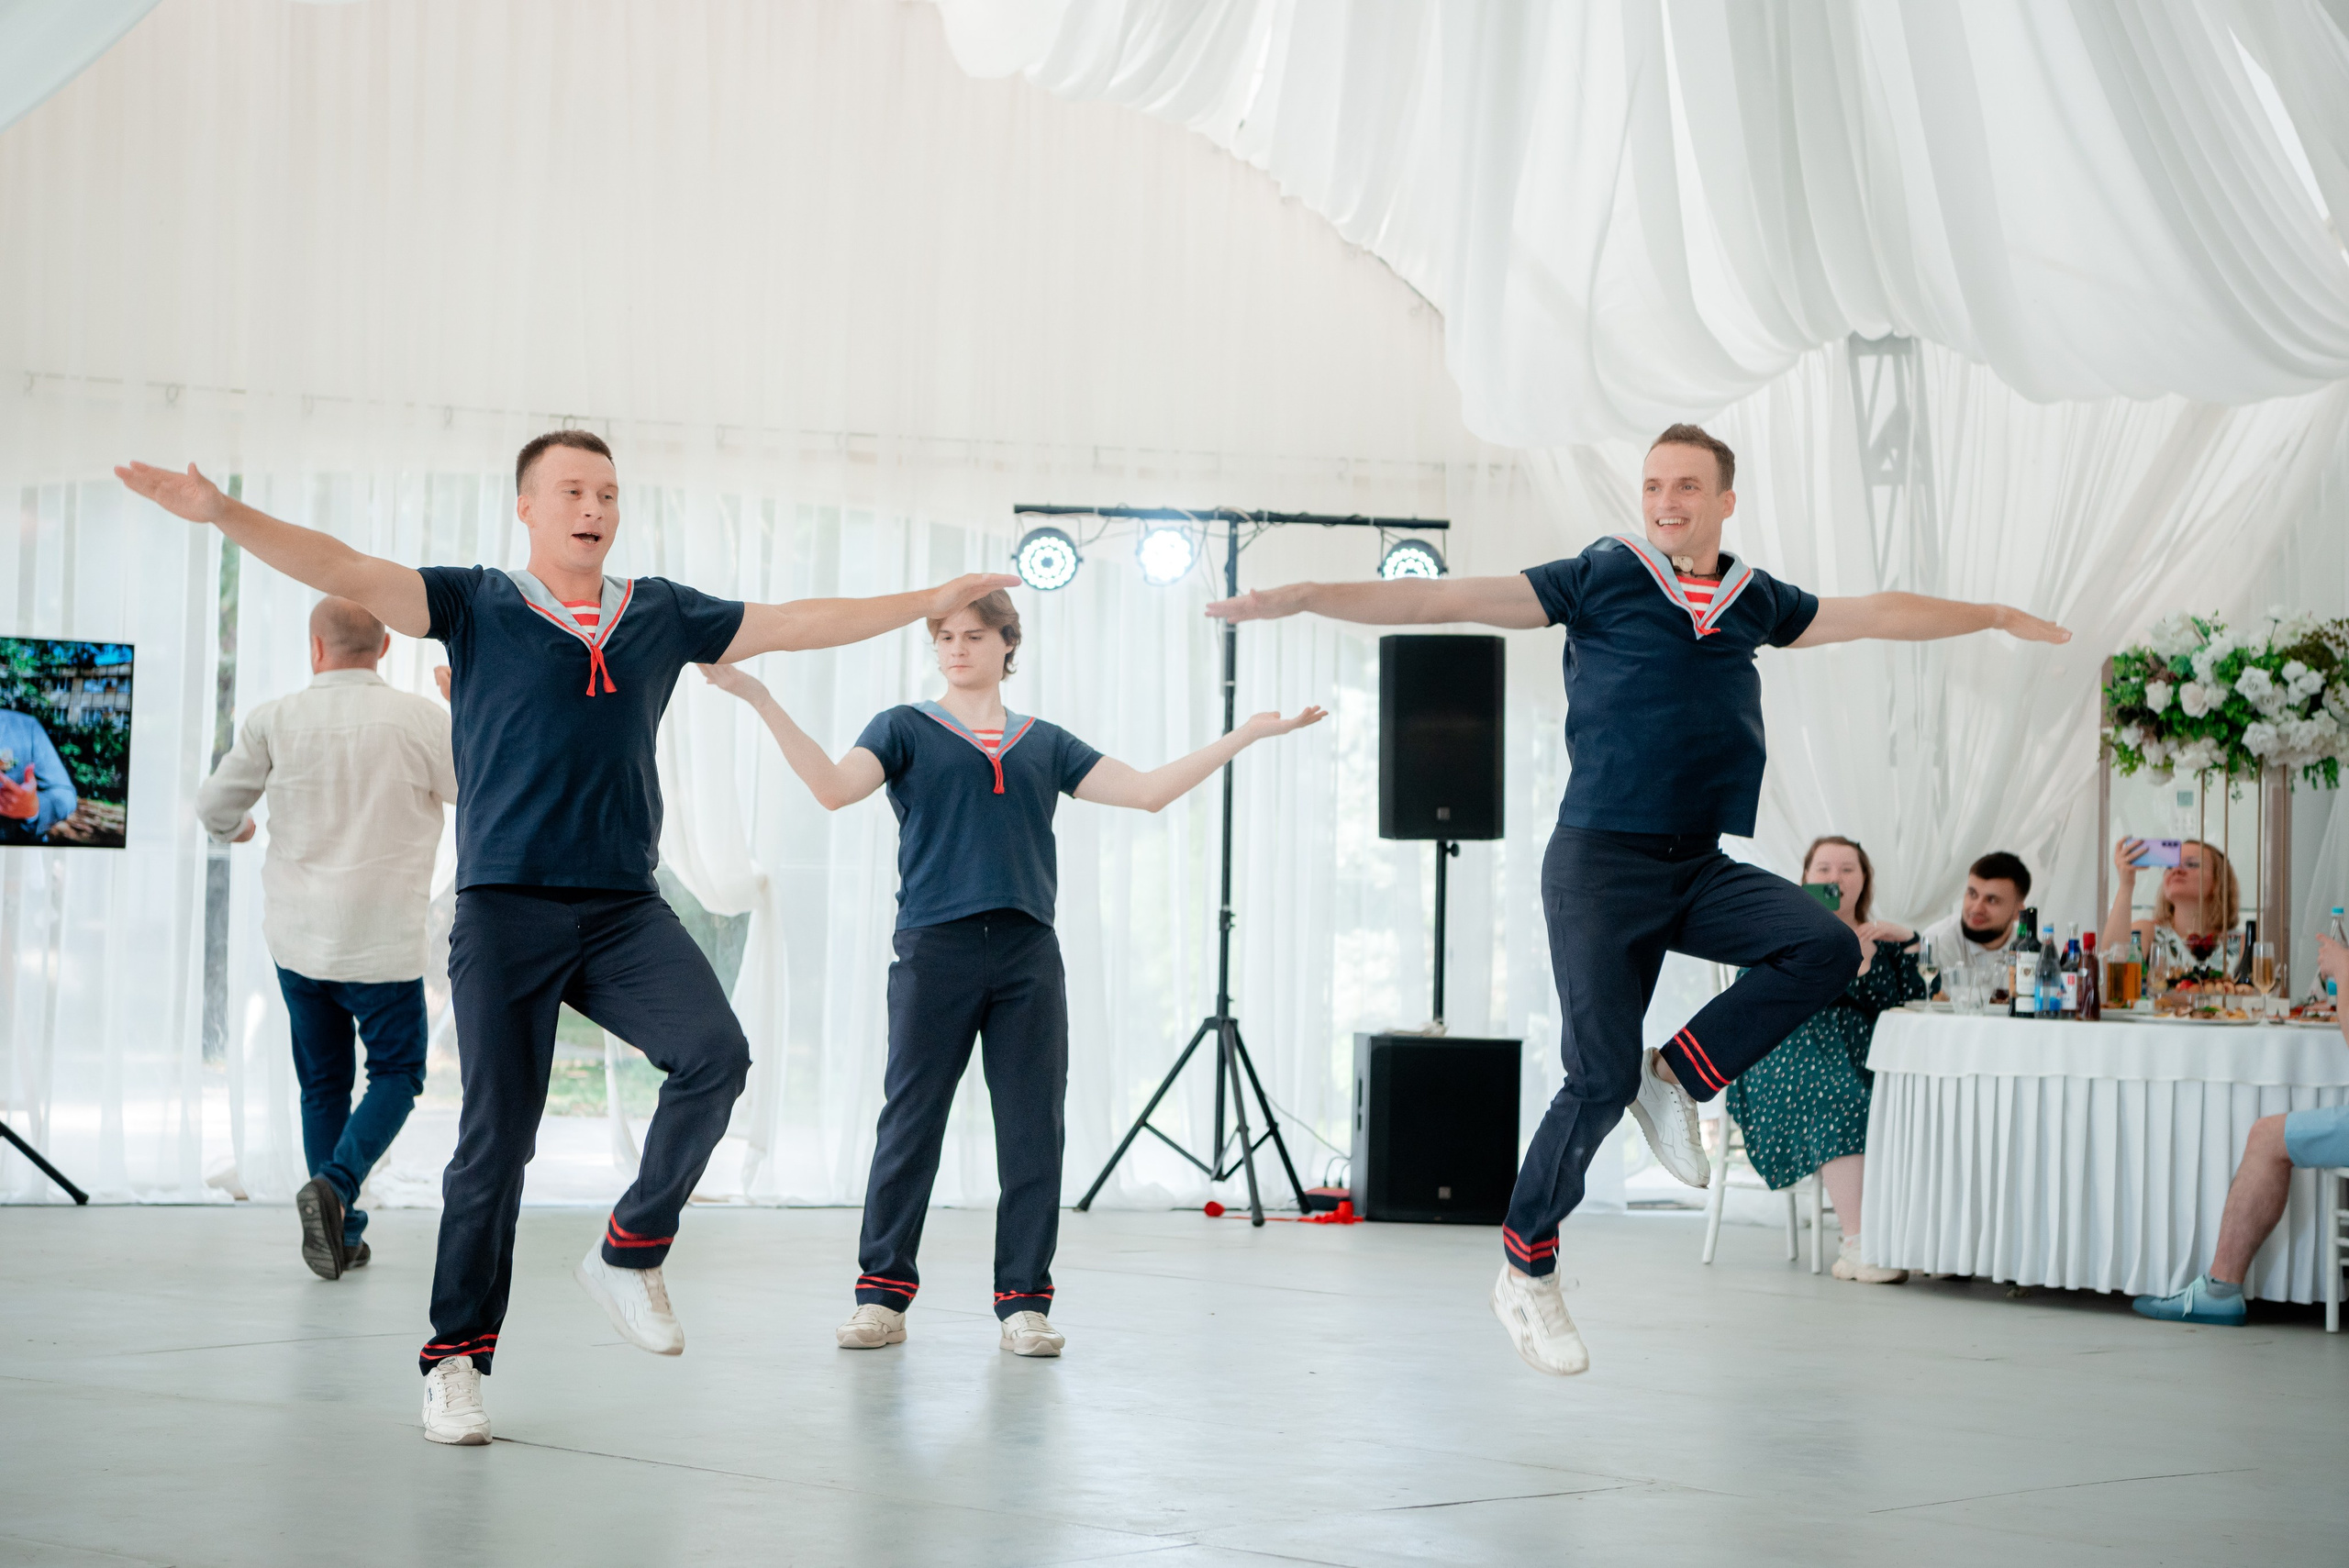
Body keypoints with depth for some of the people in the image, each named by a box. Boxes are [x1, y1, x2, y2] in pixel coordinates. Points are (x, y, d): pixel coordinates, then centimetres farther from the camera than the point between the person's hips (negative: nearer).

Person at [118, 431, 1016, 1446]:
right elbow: (350, 574, -5)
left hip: (627, 909, 3)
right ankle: (456, 1359, 9)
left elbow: (796, 624, 20)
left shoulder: (662, 614, 14)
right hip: (506, 907, -3)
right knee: (496, 1138, -4)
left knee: (715, 1055, -21)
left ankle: (630, 1251, 0)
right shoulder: (477, 606, 5)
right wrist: (223, 514, -18)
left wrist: (933, 601, 21)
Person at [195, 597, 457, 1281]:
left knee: (323, 1083, 15)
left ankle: (340, 1233, 12)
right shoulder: (421, 721, -10)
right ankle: (337, 1184, -14)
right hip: (383, 939, -3)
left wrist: (234, 828, 29)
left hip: (297, 937, 3)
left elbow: (215, 808, 4)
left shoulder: (276, 720, -5)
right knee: (397, 1072, 10)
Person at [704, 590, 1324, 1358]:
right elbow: (834, 786, -7)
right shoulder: (906, 728, 10)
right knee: (910, 1124, -1)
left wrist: (1247, 734, 13)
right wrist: (760, 700, -16)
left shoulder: (1045, 743, 18)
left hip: (1026, 951, 3)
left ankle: (1024, 1302, 6)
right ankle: (882, 1295, 7)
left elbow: (1148, 790, 16)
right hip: (935, 948, -2)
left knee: (1033, 1130, 0)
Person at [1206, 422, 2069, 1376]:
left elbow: (1878, 615, 26)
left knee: (1826, 947, -19)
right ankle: (1525, 1271, 7)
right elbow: (1450, 599, -8)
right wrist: (1303, 597, -16)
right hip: (1602, 862, -5)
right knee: (1601, 1077, -11)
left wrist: (1999, 617, 35)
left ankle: (1680, 1077, -1)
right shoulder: (1600, 578, -2)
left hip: (1701, 867, 5)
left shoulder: (1755, 601, 12)